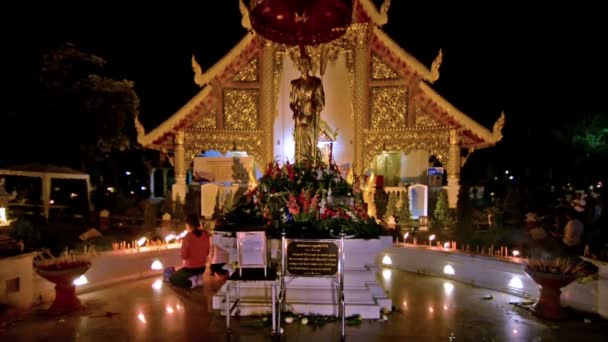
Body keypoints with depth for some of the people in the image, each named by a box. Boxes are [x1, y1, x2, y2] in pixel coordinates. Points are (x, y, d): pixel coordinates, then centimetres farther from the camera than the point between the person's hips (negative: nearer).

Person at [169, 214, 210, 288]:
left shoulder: (187, 237, -21)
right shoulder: (206, 234, -6)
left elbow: (184, 256, -13)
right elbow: (207, 252, 3)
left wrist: (183, 242, -2)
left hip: (190, 268, -6)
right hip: (202, 268, 7)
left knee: (172, 278, 20)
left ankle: (191, 282, 0)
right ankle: (198, 278, 12)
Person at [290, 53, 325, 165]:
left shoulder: (317, 81, 7)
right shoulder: (295, 83, 9)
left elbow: (321, 102, 4)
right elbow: (292, 102, 6)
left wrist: (317, 107, -16)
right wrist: (297, 111, -12)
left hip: (312, 118, 0)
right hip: (300, 118, 0)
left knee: (312, 145, -1)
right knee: (301, 145, -2)